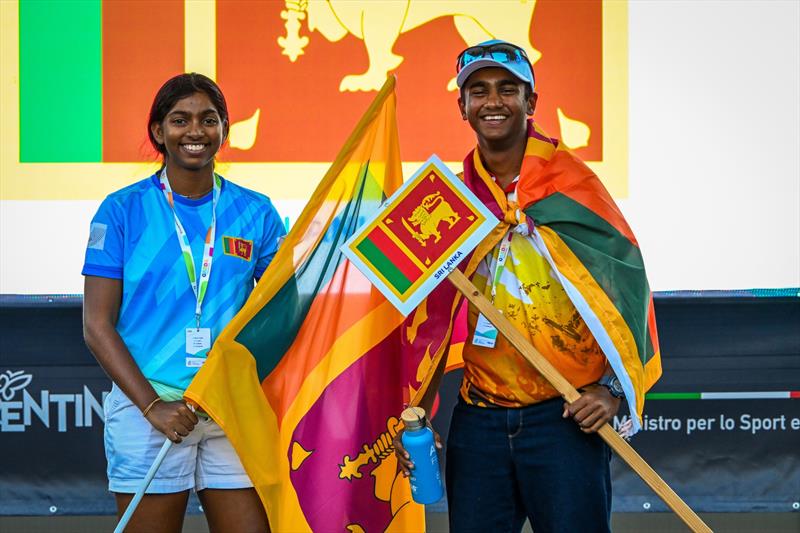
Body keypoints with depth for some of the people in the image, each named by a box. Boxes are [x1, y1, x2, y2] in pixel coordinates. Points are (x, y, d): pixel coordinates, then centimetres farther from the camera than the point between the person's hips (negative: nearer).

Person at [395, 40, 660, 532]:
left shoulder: (570, 184, -3)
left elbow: (625, 283, -5)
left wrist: (613, 387, -14)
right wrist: (418, 412, 8)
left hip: (565, 417, -4)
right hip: (478, 418, 4)